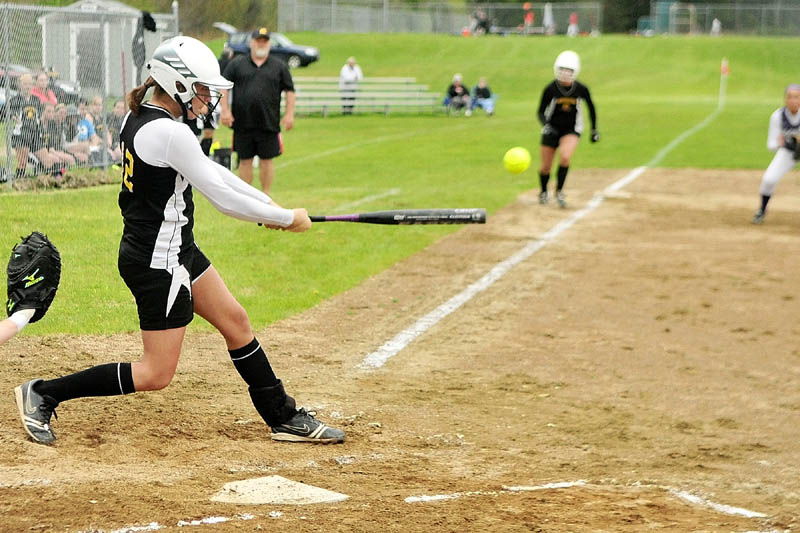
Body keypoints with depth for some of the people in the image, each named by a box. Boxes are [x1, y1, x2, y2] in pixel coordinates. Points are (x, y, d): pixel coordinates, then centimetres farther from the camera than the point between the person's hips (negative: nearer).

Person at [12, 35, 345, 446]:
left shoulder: (138, 119, 5)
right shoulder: (171, 134, -25)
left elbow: (211, 171, 12)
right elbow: (222, 198, -20)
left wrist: (267, 204, 9)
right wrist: (287, 219, -8)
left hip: (178, 250, 10)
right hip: (158, 262, -10)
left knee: (235, 322, 17)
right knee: (156, 375, 0)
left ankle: (285, 418, 28)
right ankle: (44, 394, 7)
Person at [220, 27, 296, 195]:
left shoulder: (279, 66, 9)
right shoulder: (237, 63, 8)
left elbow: (289, 90, 10)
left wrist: (289, 114, 1)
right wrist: (225, 110, -3)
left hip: (269, 123, 0)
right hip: (243, 123, 0)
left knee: (267, 160, 2)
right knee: (245, 160, 5)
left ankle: (266, 196, 12)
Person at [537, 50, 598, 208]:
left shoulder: (581, 89, -14)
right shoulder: (550, 89, -16)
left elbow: (591, 107, 5)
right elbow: (541, 112, -8)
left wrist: (594, 130, 9)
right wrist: (545, 125, -28)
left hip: (572, 130, -1)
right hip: (552, 129, 1)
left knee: (565, 157, -27)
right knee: (546, 167, 5)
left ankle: (559, 190, -6)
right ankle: (543, 192, 36)